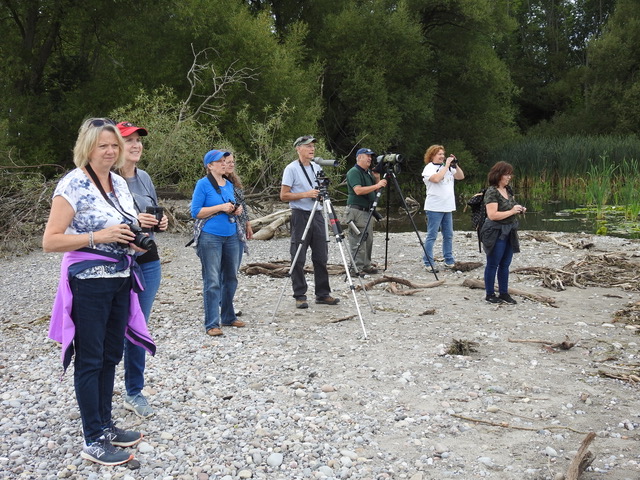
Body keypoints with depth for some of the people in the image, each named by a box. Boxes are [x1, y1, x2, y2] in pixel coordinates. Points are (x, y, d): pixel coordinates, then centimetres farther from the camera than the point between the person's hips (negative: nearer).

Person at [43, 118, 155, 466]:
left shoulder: (120, 183, 8)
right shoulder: (72, 185, -14)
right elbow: (50, 241, -16)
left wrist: (133, 238, 1)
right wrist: (97, 237, -24)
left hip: (121, 279, 7)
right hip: (88, 282, -7)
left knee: (111, 355, 15)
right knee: (90, 359, 2)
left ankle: (106, 425, 30)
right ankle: (93, 441, 12)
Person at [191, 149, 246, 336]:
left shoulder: (229, 184, 13)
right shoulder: (203, 184, -6)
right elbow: (195, 212, -11)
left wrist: (237, 210, 2)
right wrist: (220, 207, -16)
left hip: (231, 236, 7)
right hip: (210, 237, -7)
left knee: (231, 278, 13)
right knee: (212, 281, -6)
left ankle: (228, 317, 26)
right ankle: (211, 324, -3)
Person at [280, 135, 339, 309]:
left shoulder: (317, 167, 13)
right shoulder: (291, 169, -6)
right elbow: (284, 195, -10)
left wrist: (322, 193, 1)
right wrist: (307, 194, -18)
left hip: (317, 214, 6)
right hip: (300, 215, -6)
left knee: (321, 257, 8)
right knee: (298, 259, -2)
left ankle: (323, 294, 16)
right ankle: (300, 296, 4)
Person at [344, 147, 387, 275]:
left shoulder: (368, 172, 18)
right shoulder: (353, 172, -11)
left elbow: (376, 191, 20)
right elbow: (358, 190, -24)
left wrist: (377, 178, 4)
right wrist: (376, 186, -25)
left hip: (367, 210, 9)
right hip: (356, 210, -9)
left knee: (368, 240, 11)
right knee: (358, 241, -8)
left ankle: (366, 265, 19)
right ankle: (357, 268, -5)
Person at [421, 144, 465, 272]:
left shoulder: (448, 168, 15)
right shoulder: (429, 168, -6)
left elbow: (461, 176, 14)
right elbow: (436, 178, -25)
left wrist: (455, 165, 1)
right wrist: (447, 166, -17)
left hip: (448, 207, 7)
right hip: (434, 208, -7)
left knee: (448, 235, 11)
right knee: (432, 236, -5)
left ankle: (449, 261, 19)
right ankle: (428, 263, -2)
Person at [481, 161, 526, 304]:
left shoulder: (508, 190, 10)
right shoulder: (492, 192, -16)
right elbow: (492, 215, -23)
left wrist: (519, 210, 4)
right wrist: (512, 211, -21)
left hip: (509, 232, 8)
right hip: (496, 233, -8)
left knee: (505, 265, 13)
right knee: (493, 265, 3)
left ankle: (504, 293, 22)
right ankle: (490, 294, 13)